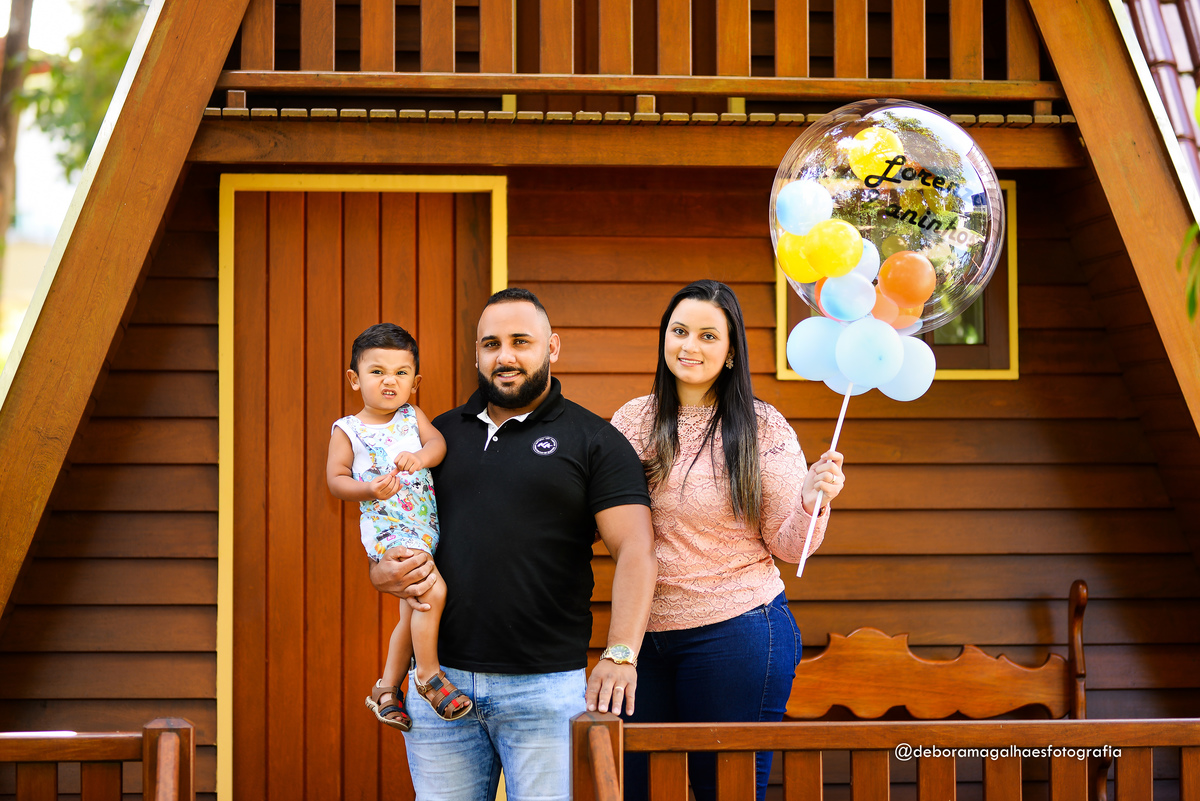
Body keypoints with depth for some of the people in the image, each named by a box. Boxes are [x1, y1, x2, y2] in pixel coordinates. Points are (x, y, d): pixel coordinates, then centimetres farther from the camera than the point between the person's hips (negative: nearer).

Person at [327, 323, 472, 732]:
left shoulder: (413, 417, 8)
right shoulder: (347, 430, -2)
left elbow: (438, 442, -7)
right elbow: (335, 479, -4)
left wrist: (421, 457, -29)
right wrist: (370, 490, -22)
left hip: (425, 529, 6)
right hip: (387, 528, -6)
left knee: (413, 614, 13)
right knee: (432, 591, -23)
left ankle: (387, 690, 28)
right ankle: (429, 676, -7)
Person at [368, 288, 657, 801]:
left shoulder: (593, 441, 1)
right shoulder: (441, 434, 14)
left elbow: (636, 550, -9)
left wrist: (621, 654, -23)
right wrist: (383, 572, -3)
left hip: (546, 686, -3)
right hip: (439, 683, 4)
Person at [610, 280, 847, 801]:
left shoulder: (764, 429, -4)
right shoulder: (634, 421, 5)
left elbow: (788, 547, -3)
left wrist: (811, 501, -21)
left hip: (737, 635, -4)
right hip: (647, 636, 4)